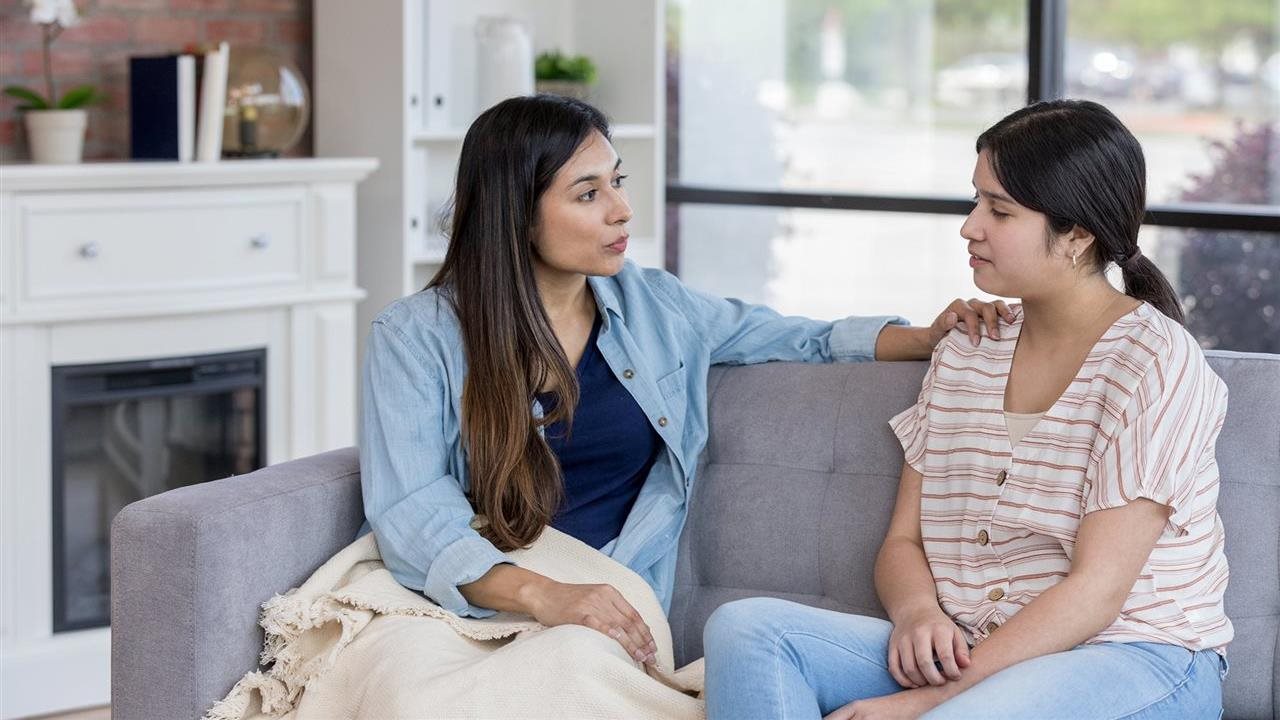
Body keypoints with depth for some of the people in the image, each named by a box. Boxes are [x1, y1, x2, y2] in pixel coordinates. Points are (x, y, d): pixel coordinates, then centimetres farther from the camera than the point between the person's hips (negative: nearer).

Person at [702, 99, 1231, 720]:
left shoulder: (1154, 361, -8)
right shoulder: (964, 354, 15)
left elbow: (1097, 588, -15)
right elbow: (902, 542, 14)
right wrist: (918, 613, -12)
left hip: (1134, 661, -7)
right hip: (963, 655, 7)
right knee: (744, 628, -17)